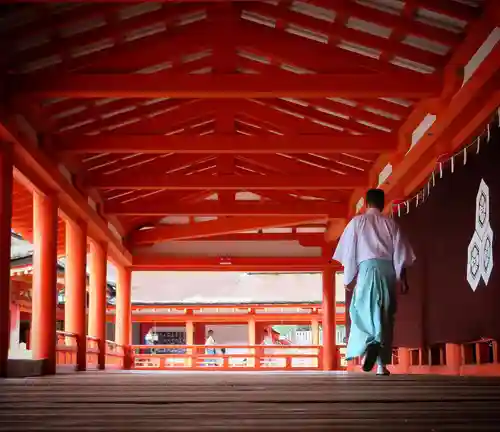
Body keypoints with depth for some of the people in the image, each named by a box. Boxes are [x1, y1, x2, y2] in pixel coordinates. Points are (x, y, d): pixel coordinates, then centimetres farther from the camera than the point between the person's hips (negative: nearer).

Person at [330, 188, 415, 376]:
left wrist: (348, 278, 10)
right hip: (387, 270, 2)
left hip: (367, 268, -2)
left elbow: (349, 252, 5)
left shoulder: (357, 221, 8)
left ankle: (371, 344, -34)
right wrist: (402, 278, 10)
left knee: (364, 311, -2)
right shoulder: (391, 223, 11)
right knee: (385, 315, 6)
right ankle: (382, 364, 3)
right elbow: (401, 253, 7)